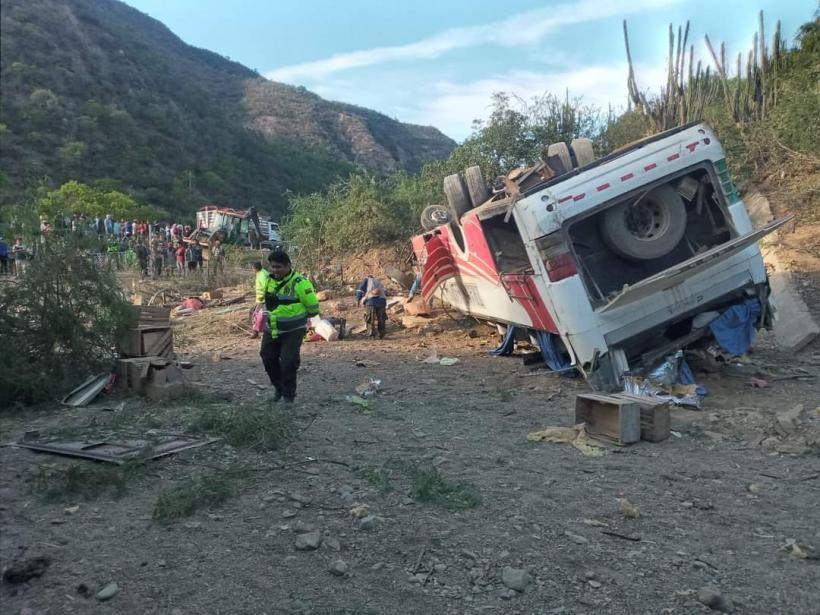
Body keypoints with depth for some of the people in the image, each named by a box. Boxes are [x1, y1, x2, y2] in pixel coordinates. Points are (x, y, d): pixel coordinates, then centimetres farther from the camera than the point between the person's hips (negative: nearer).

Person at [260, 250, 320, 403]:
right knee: (268, 358, 13)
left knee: (288, 363, -7)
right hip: (271, 330, 7)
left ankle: (288, 395, 12)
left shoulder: (299, 283, -21)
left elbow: (313, 307, -13)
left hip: (293, 331, -7)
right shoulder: (269, 280, 0)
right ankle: (278, 387, 37)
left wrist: (297, 315, -1)